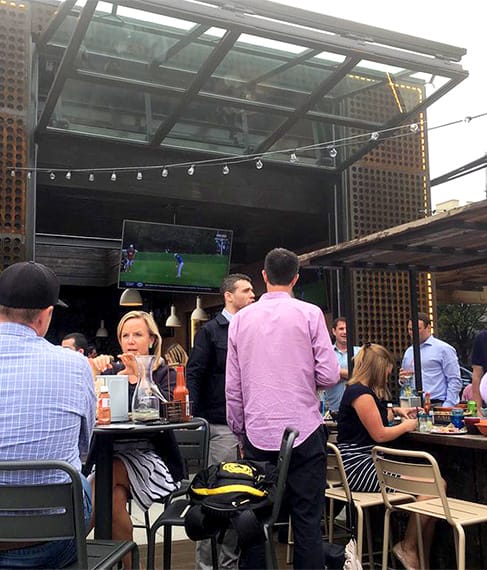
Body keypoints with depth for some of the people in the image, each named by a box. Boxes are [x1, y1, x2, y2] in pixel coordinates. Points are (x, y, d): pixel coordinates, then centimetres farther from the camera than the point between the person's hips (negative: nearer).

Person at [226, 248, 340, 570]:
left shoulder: (241, 319, 5)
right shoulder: (310, 314, -3)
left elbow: (233, 387, 6)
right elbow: (329, 375, -7)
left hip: (257, 434, 3)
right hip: (303, 433, -2)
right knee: (307, 522, 4)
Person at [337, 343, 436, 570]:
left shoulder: (361, 391, 18)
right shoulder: (361, 393, -14)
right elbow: (379, 434, -12)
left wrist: (396, 411, 29)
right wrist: (407, 425, 4)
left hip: (369, 462, 10)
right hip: (359, 466, -10)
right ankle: (408, 548, -1)